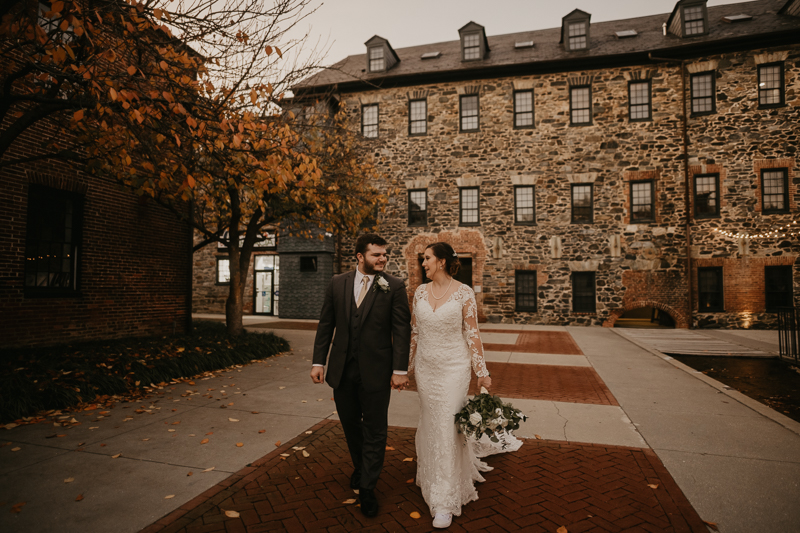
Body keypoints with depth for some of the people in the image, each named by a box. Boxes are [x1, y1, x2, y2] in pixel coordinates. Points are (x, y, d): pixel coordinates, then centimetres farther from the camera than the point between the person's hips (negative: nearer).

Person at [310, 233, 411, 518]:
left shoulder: (394, 287, -6)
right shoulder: (337, 284, 3)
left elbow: (401, 330, -7)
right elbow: (325, 324, 6)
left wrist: (400, 369, -11)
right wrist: (318, 361, 3)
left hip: (375, 371, -3)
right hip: (342, 369, 3)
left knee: (375, 430, 6)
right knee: (350, 424, 19)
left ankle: (367, 487, 24)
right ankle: (360, 467, 44)